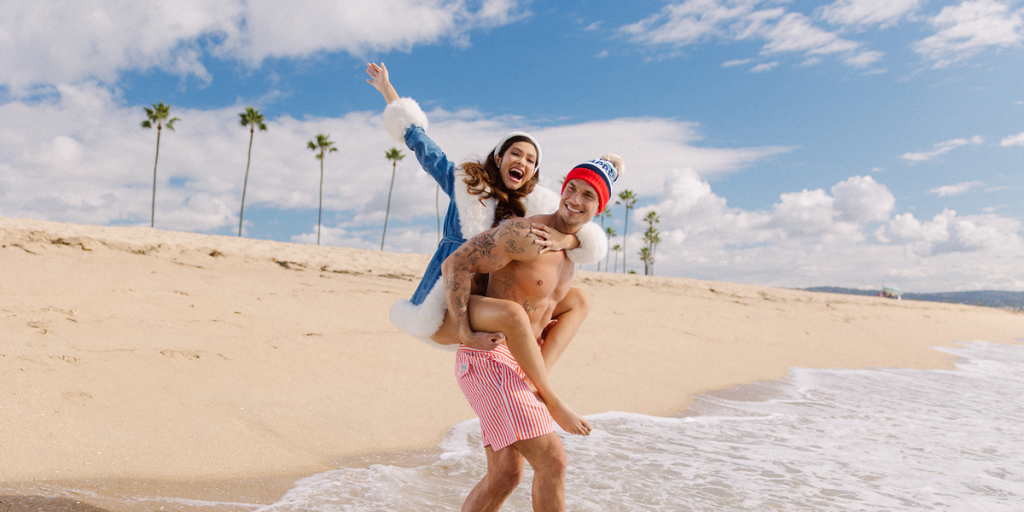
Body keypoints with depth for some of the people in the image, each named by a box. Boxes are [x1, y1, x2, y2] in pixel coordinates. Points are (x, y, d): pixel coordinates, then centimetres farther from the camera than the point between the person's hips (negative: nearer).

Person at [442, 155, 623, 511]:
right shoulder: (526, 234, -17)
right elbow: (455, 264, -18)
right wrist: (463, 331, -24)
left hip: (515, 367, 9)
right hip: (488, 360, -9)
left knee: (505, 474, 13)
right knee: (552, 459, -13)